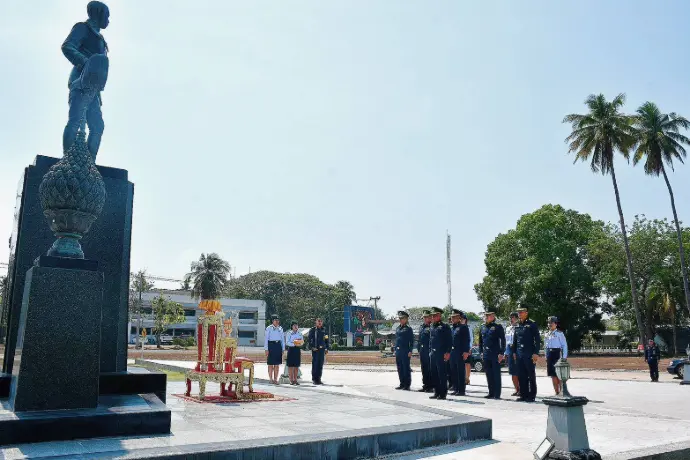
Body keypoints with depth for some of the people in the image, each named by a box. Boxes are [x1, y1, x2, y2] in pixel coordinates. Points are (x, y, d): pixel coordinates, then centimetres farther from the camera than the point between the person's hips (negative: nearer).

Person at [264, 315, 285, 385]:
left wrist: (283, 349, 9)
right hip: (271, 345, -4)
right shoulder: (269, 328, -1)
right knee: (270, 364, 1)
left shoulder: (280, 329, 11)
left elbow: (283, 339, 14)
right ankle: (271, 379, 9)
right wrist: (266, 349, -9)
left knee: (277, 364, 5)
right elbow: (266, 339, -3)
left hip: (278, 345, 4)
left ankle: (275, 379, 11)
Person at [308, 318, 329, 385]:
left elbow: (326, 340, 17)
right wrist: (312, 347, -13)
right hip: (315, 349, -4)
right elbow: (310, 339, -3)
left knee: (320, 365, 7)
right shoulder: (312, 330, 1)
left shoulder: (324, 330, 14)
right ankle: (314, 379, 3)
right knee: (315, 364, -4)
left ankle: (318, 379, 15)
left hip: (322, 349, 4)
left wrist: (326, 348, 11)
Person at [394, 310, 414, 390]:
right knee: (400, 368, 10)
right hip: (398, 351, 7)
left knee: (406, 368, -2)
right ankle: (402, 384, 19)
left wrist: (410, 351, -13)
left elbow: (412, 341, -7)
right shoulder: (397, 328, 14)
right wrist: (395, 349, 15)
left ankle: (407, 385, 5)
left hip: (405, 351, -7)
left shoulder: (408, 329, -5)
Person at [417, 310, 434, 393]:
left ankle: (430, 386, 6)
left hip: (429, 350, -7)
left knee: (430, 369, -1)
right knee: (424, 369, 12)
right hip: (422, 350, 7)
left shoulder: (432, 327, -9)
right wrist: (418, 348, 14)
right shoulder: (421, 327, 14)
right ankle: (425, 385, 20)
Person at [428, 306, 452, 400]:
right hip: (433, 354, 8)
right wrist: (430, 351, 15)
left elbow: (449, 340, -11)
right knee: (434, 374, 10)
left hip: (441, 354, -7)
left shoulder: (444, 326, -7)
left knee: (442, 374, -4)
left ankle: (443, 393, 3)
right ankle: (436, 392, 19)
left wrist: (447, 352, -16)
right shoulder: (432, 327, 15)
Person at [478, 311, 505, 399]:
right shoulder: (482, 328, 13)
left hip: (495, 354, -5)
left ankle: (497, 394, 5)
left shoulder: (498, 327, -4)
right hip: (486, 355, 6)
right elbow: (480, 341, 19)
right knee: (488, 374, 9)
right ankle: (491, 393, 18)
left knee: (496, 374, 0)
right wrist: (481, 352, 11)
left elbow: (503, 340, -7)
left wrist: (501, 353, -12)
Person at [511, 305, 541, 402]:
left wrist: (536, 353, -13)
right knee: (521, 376, 8)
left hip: (529, 355, -6)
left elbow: (538, 340, -8)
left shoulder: (532, 324, -5)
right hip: (519, 355, 6)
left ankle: (531, 396, 7)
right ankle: (523, 395, 16)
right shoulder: (517, 326, 12)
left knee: (531, 376, 1)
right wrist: (514, 352, 13)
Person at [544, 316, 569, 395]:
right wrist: (546, 356, 12)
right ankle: (556, 391, 17)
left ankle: (561, 390, 10)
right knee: (552, 374, 8)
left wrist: (564, 357, -10)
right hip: (549, 354, 6)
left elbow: (564, 345, -7)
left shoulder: (559, 333, -7)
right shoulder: (546, 334, 11)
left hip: (557, 353, -6)